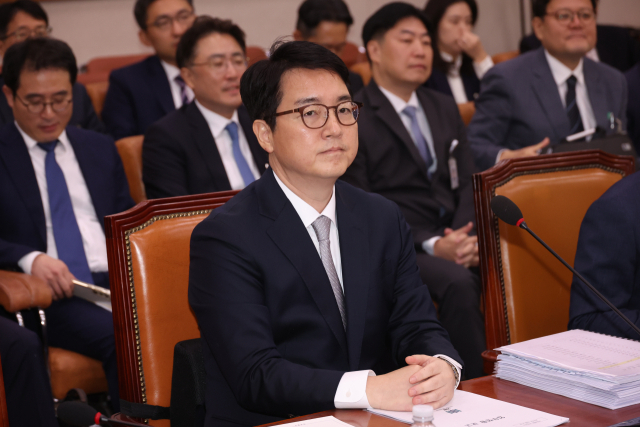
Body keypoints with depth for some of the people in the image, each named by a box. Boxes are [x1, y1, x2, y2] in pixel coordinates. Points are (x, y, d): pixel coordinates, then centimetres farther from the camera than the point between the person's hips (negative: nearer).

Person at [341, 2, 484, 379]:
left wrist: (465, 236, -8)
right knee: (457, 282, -34)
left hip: (456, 238, 6)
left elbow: (469, 183, 15)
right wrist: (432, 246, -18)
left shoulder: (445, 109, 20)